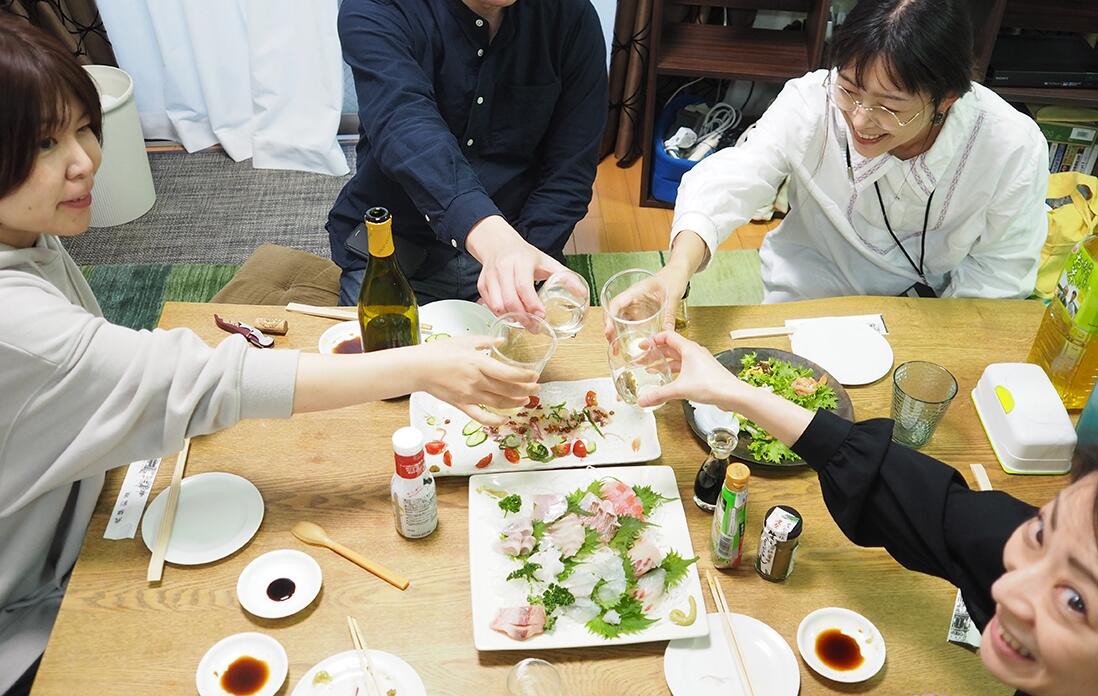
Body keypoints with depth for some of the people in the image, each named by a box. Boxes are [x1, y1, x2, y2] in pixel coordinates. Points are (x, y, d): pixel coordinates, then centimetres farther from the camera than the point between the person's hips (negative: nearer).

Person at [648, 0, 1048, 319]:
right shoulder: (810, 102, -24)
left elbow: (1000, 270, -9)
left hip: (936, 305, 0)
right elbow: (733, 180, -32)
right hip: (812, 292, 0)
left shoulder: (1016, 151, -23)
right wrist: (679, 267, -52)